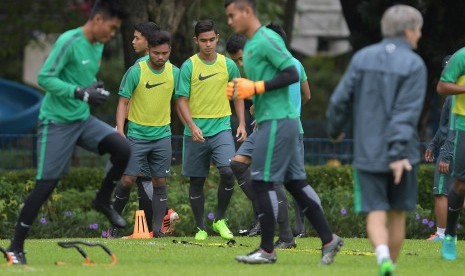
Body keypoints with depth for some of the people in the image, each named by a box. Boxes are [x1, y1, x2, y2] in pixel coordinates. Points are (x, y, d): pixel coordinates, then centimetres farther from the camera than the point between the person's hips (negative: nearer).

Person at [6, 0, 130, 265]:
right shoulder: (69, 41, -18)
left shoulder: (98, 46, 7)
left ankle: (103, 200, 10)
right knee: (46, 184, -7)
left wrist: (95, 87, 1)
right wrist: (81, 92, -27)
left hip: (83, 119, 7)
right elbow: (45, 78, -21)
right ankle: (16, 247, 2)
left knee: (123, 149, -13)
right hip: (57, 122, -7)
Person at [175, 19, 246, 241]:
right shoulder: (189, 66, -3)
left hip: (221, 127, 1)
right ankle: (201, 228, 16)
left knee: (228, 172, -17)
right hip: (196, 131, -1)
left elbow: (237, 96, 16)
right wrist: (192, 126, -17)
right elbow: (182, 100, -4)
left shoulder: (228, 65, 4)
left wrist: (242, 124, 8)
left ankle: (219, 220, 1)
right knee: (196, 181, 4)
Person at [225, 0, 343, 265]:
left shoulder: (267, 40, -12)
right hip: (275, 121, 10)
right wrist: (240, 89, 7)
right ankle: (329, 239, 11)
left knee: (263, 181, -7)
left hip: (277, 121, -10)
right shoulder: (251, 44, 18)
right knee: (296, 182, 9)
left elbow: (292, 74, -18)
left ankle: (267, 250, -3)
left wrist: (255, 87, -18)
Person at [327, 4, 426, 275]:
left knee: (376, 213, -2)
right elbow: (407, 112, -16)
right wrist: (398, 153, -21)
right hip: (399, 155, -2)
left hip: (368, 152, 2)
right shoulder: (414, 64, -8)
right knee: (397, 213, 13)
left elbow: (340, 100, 5)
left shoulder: (362, 57, 3)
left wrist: (335, 129, 24)